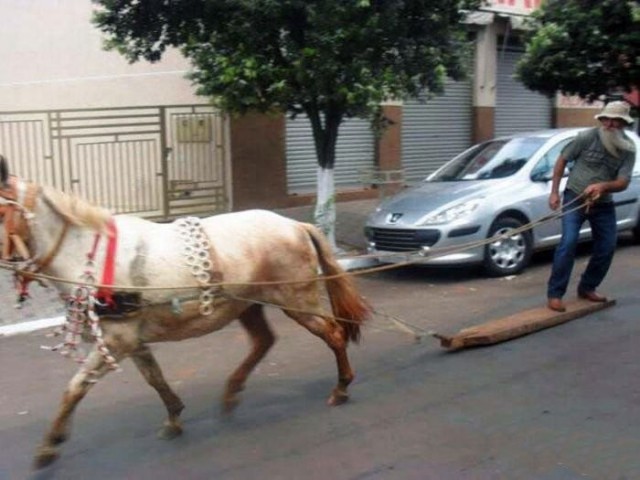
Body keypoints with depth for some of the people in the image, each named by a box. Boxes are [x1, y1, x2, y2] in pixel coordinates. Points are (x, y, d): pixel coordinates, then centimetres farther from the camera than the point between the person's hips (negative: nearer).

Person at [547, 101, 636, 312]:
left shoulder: (628, 149, -8)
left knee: (607, 246, 6)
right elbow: (562, 161, -5)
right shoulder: (587, 137, -15)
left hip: (603, 203, 4)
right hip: (575, 197, -4)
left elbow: (623, 182, -13)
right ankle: (554, 294, -13)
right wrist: (554, 192, -8)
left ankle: (587, 287, 26)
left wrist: (603, 186, -35)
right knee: (569, 242, -18)